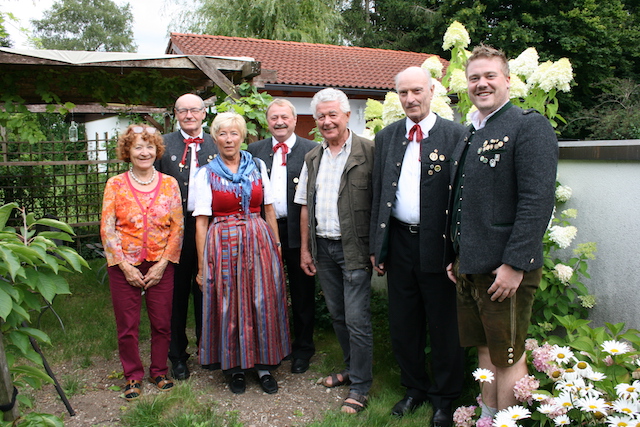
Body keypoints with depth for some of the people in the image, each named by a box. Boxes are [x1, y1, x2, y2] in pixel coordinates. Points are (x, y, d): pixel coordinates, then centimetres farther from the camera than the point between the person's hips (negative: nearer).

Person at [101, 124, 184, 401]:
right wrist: (125, 266, -9)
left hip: (160, 266, 1)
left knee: (162, 323, 7)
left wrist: (162, 264, -6)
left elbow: (177, 227, 0)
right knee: (127, 325, 6)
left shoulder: (169, 183, 2)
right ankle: (133, 376, 25)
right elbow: (107, 228, -3)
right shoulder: (116, 184, 0)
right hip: (125, 266, 0)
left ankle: (159, 372, 28)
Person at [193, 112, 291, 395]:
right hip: (223, 245, -1)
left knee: (263, 304, 5)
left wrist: (276, 245, 4)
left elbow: (269, 209, 10)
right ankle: (235, 367, 23)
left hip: (259, 243, 2)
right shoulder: (206, 174, 2)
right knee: (229, 306, 5)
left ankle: (264, 364, 21)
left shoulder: (258, 167, 7)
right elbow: (201, 222, -1)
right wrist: (202, 264, -4)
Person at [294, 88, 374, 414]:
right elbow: (305, 206, 13)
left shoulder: (367, 152, -9)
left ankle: (360, 387, 16)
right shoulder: (312, 158, 11)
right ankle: (351, 368, 36)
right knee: (337, 314, 17)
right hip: (322, 248, 6)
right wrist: (305, 248, 10)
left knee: (357, 319, -1)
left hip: (354, 249, -6)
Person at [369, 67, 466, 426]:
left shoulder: (456, 135, -5)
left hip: (438, 245, -4)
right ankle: (415, 388, 36)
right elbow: (378, 195, 10)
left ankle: (445, 397, 30)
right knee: (403, 324, 15)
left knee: (444, 326, 9)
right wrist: (377, 246, 8)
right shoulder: (386, 137, 9)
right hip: (399, 242, 4)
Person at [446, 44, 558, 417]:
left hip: (506, 269, -8)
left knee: (508, 357, 5)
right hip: (470, 267, 8)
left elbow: (538, 201, -18)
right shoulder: (470, 133, 15)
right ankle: (487, 417, 35)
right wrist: (457, 256, 15)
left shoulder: (530, 125, -9)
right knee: (485, 349, 19)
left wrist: (515, 264, -22)